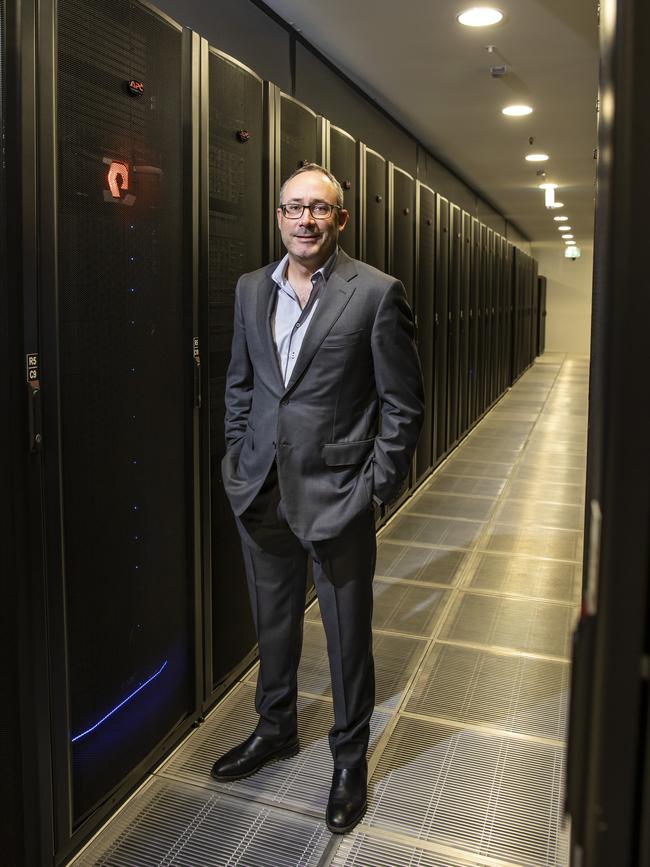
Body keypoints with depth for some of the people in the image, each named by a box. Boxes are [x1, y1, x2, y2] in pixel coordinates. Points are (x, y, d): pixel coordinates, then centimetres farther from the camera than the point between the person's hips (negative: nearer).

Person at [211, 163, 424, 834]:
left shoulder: (377, 293, -9)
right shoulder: (251, 289, 7)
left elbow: (402, 400, -7)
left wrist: (380, 485, -10)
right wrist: (239, 459, 9)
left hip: (337, 495, -4)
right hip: (262, 493, 5)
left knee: (347, 636, 11)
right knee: (272, 622, 21)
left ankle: (349, 758, 33)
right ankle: (275, 728, 45)